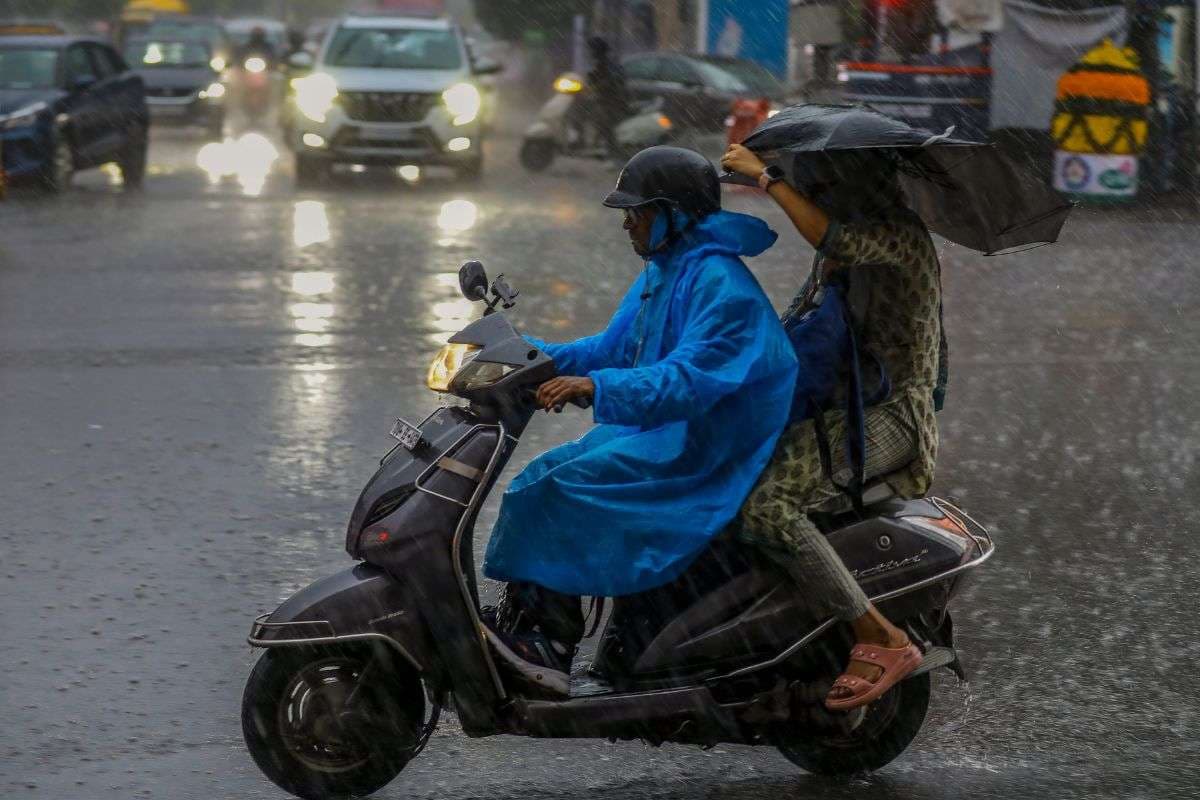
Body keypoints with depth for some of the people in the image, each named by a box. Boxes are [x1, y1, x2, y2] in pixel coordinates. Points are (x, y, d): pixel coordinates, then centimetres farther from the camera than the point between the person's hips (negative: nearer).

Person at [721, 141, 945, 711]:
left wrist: (766, 177, -21)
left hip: (889, 416, -10)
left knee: (767, 507, -29)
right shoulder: (853, 237, 18)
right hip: (835, 406, 10)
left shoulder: (900, 235, -10)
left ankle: (881, 640, -26)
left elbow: (833, 240, -30)